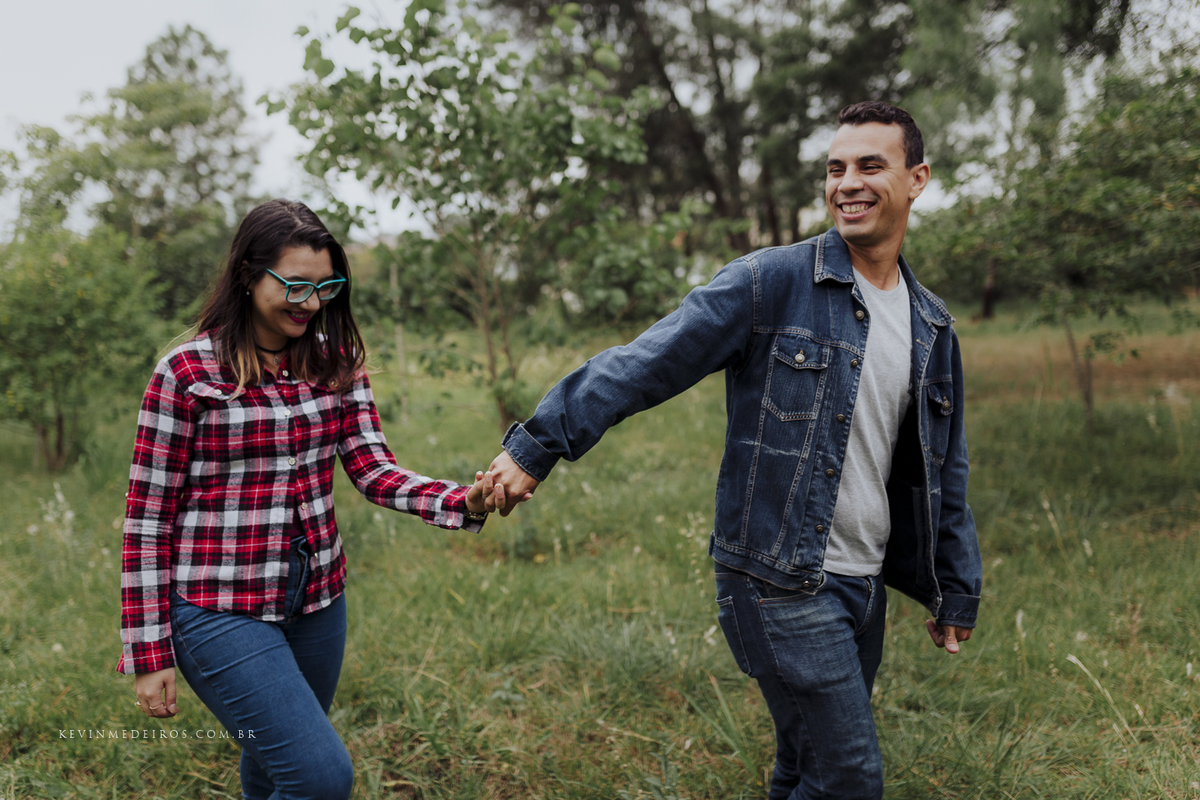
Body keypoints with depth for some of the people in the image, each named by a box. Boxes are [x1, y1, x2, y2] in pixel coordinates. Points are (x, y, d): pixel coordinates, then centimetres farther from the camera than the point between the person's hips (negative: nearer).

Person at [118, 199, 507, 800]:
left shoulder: (336, 362, 4)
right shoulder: (187, 374, -11)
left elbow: (373, 470, -3)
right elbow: (147, 519, -7)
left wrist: (465, 503, -22)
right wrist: (149, 654, -7)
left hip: (317, 600, 5)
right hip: (223, 612, -5)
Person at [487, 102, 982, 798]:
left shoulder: (933, 326, 10)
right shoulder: (771, 284, -10)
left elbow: (943, 472, 18)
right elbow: (642, 366, -14)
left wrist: (958, 590, 20)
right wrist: (536, 446, -19)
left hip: (863, 585, 7)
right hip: (783, 584, -6)